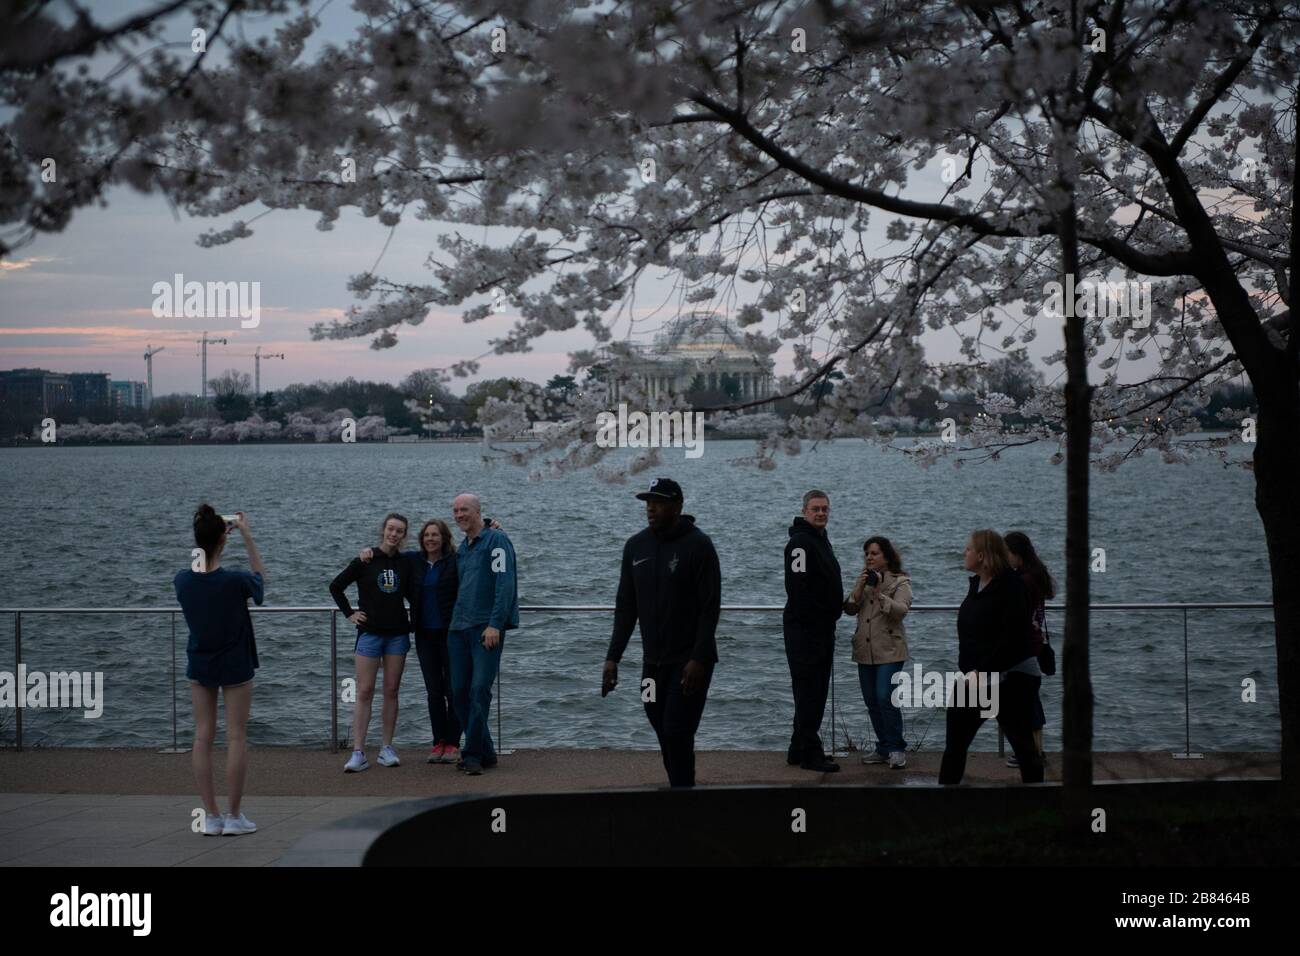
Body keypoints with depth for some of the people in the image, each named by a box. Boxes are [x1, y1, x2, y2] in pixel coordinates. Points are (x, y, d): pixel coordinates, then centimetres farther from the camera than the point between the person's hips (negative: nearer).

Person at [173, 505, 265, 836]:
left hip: (200, 666, 4)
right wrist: (246, 535, 0)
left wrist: (207, 540, 12)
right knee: (236, 738, 4)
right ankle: (234, 817, 7)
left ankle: (211, 816, 10)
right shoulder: (235, 581, -22)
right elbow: (260, 576, 1)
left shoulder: (183, 581, -11)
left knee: (203, 737, 8)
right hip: (235, 667, -3)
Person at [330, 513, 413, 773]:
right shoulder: (365, 561, -2)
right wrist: (350, 614, -1)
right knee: (364, 692, -6)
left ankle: (387, 749, 11)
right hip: (370, 632, -3)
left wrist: (413, 619, 4)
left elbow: (413, 595, 18)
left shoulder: (405, 564, 6)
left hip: (397, 634, 3)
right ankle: (358, 753, -7)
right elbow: (336, 586, 4)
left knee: (391, 691, 5)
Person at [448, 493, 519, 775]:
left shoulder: (496, 540, -5)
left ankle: (472, 754, -8)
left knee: (480, 689, -12)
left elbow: (505, 584, -13)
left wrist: (495, 625, -19)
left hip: (486, 628, -8)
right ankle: (485, 753, 13)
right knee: (459, 692, 4)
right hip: (458, 629, 8)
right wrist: (454, 621, 15)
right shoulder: (462, 548, 20)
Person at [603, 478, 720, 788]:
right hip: (653, 663, 5)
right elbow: (625, 608, 11)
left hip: (689, 662, -5)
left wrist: (698, 659, -19)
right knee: (667, 738, 8)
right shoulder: (636, 546, 7)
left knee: (677, 734, -11)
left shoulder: (698, 545, -9)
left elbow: (710, 608, -12)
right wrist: (613, 657, 3)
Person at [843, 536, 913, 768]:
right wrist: (860, 588, -10)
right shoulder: (864, 579, 15)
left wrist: (879, 594, -27)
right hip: (865, 650, 6)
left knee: (885, 698, -15)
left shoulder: (900, 581, -2)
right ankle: (883, 748, 16)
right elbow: (849, 609, 6)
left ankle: (896, 749, -5)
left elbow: (901, 610, -17)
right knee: (872, 702, 7)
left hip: (889, 650, -6)